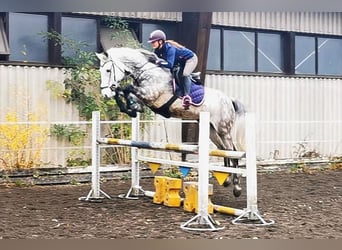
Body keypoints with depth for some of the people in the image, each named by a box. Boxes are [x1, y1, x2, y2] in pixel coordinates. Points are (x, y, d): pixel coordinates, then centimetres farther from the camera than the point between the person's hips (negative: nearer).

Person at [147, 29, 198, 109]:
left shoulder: (169, 48, -37)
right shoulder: (157, 50, -11)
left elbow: (169, 64, -45)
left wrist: (157, 61, -45)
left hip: (190, 58, -10)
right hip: (180, 62, 10)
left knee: (184, 75, -27)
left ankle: (187, 95, -27)